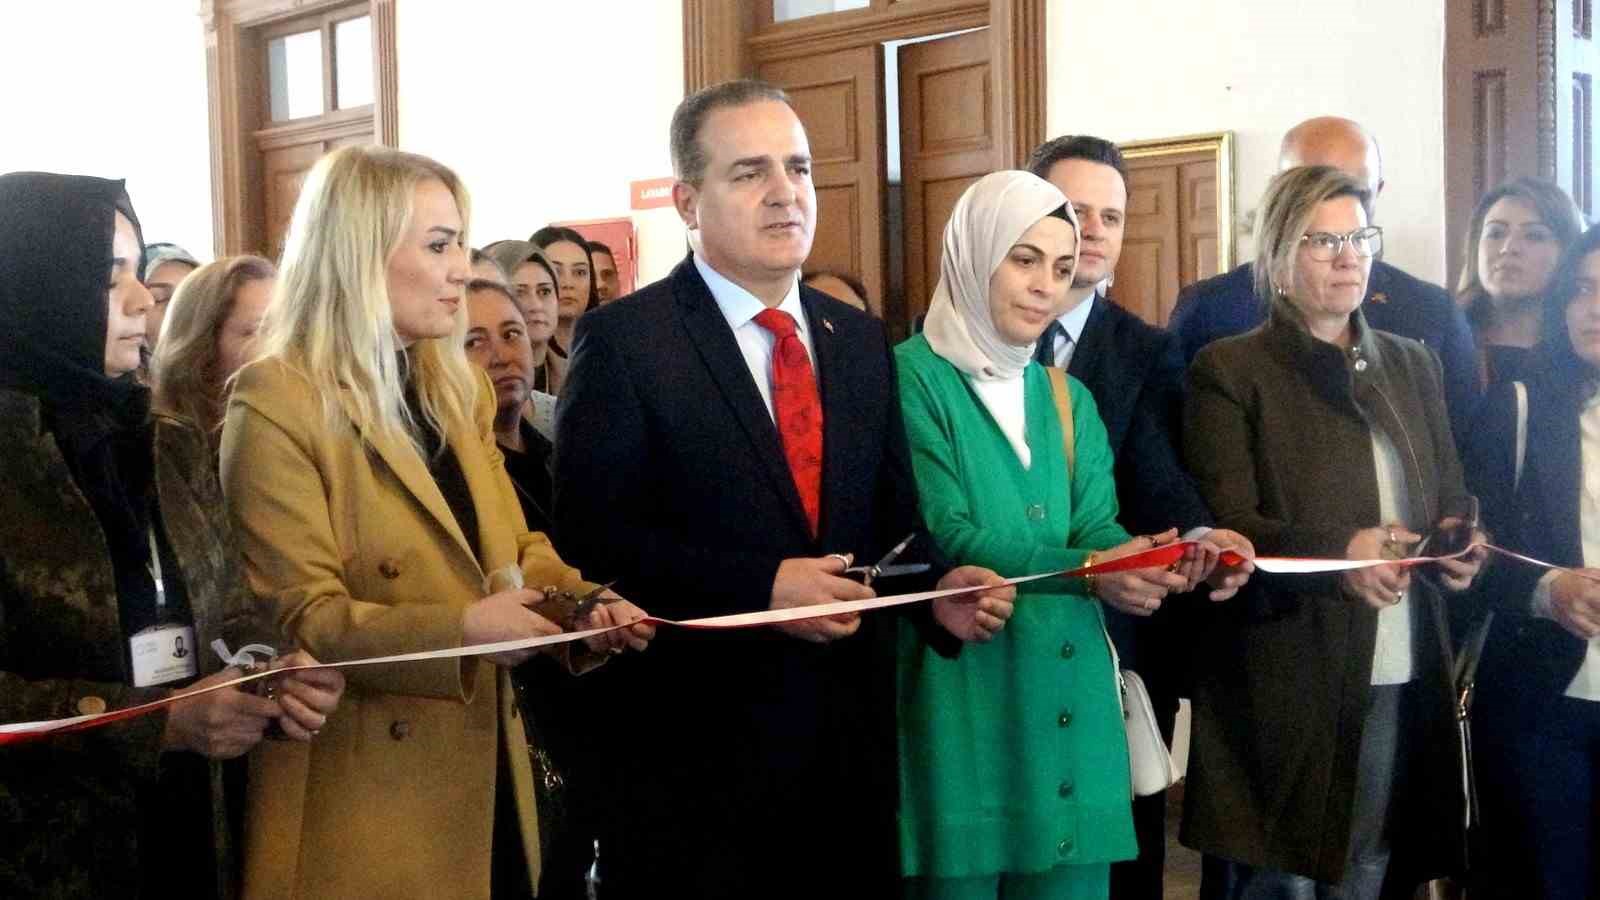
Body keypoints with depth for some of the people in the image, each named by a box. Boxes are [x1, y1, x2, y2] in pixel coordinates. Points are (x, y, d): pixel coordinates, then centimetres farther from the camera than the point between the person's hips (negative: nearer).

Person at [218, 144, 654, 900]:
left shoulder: (457, 389, 13)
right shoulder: (277, 403, -13)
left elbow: (512, 546, 12)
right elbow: (300, 618, -16)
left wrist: (587, 606, -8)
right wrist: (459, 630, -27)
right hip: (370, 789, -7)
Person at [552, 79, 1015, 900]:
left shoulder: (860, 338, 10)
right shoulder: (622, 340, -8)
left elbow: (890, 515, 13)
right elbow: (590, 536, -14)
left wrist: (936, 592, -7)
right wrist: (761, 586, -20)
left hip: (851, 734, 6)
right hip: (701, 745, -5)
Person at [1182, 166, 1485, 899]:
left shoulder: (1412, 365, 15)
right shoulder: (1228, 370, -2)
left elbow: (1450, 496, 16)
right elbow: (1225, 525, -9)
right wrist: (1338, 554, -26)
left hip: (1403, 680, 5)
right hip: (1284, 681, -4)